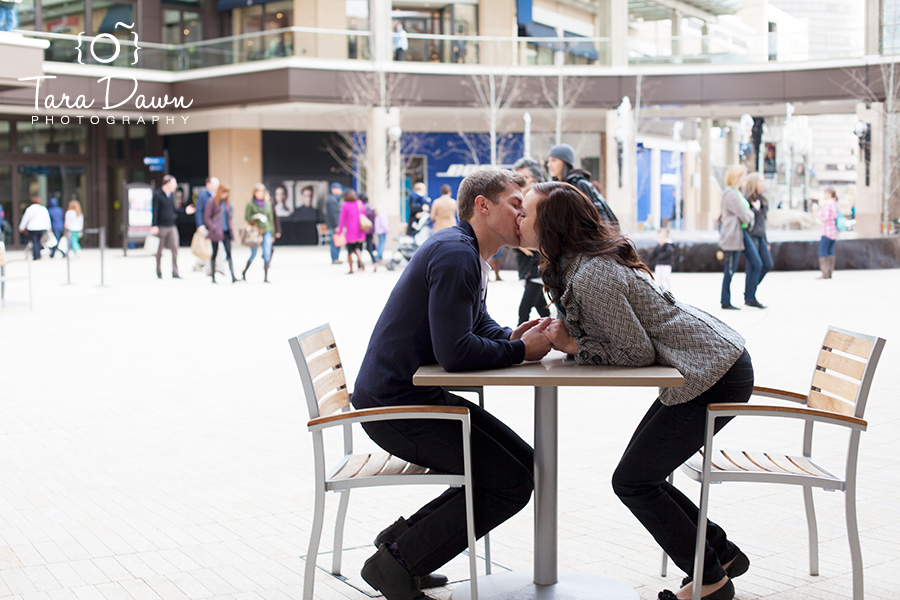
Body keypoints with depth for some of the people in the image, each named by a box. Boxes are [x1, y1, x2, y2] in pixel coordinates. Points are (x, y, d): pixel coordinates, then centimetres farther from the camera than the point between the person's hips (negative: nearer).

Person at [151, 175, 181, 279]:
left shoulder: (171, 195, 14)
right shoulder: (157, 195, -6)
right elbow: (155, 211, -10)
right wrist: (154, 226, -16)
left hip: (172, 226, 5)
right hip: (161, 227, -5)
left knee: (175, 249, -5)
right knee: (160, 251, 4)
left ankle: (175, 273, -5)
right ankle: (159, 272, 17)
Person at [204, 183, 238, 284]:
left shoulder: (227, 203, 10)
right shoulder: (212, 203, -5)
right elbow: (206, 218, -6)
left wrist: (230, 227, 9)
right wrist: (213, 227, -13)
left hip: (226, 231, 4)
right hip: (216, 232, -4)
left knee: (229, 252, -6)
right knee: (214, 253, 4)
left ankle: (233, 276, -13)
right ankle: (213, 277, 13)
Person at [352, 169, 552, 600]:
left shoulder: (470, 254, 15)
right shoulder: (455, 254, -20)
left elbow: (479, 325, 22)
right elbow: (455, 353, -27)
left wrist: (513, 336, 1)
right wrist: (520, 350, -14)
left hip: (420, 396, 11)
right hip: (396, 406, -11)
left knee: (525, 464, 9)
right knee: (512, 484, -12)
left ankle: (403, 537, 12)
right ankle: (396, 563, -3)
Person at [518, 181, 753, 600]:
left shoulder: (591, 276, -23)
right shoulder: (573, 265, 8)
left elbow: (637, 353, -18)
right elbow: (614, 334, 12)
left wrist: (573, 346, -12)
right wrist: (557, 332, -4)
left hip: (715, 376, -10)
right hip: (711, 366, 10)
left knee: (632, 482, -4)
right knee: (641, 477, 12)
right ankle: (723, 553, 24)